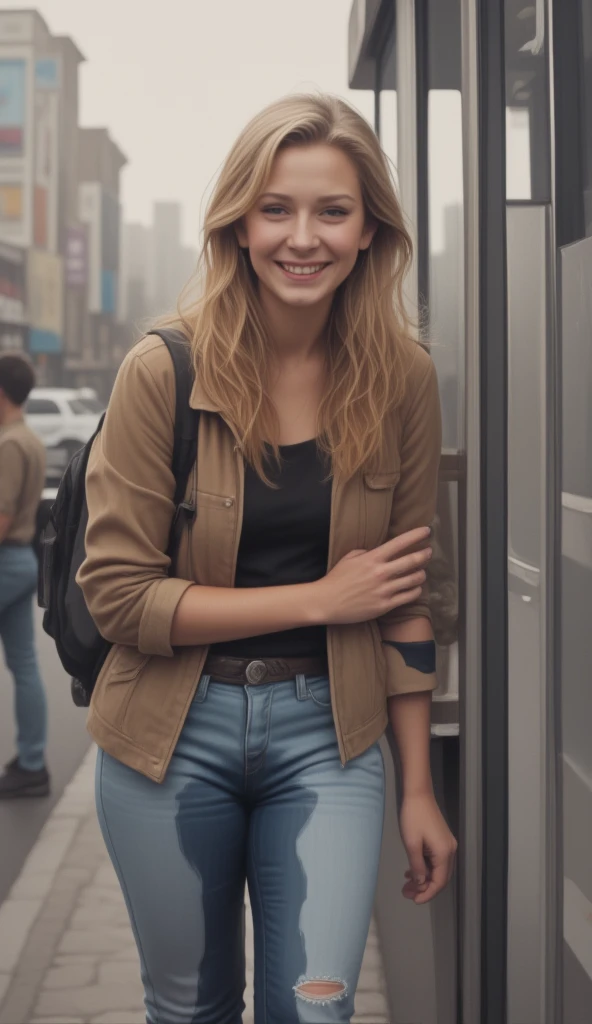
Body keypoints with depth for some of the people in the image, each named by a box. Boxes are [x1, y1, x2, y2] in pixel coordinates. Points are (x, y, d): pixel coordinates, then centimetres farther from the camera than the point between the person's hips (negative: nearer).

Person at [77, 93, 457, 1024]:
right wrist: (321, 599, -14)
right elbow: (117, 593, -12)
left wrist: (420, 790, 3)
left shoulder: (402, 380, -4)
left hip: (326, 736, 1)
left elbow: (408, 597, 3)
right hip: (174, 736, -1)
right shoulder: (165, 371, -12)